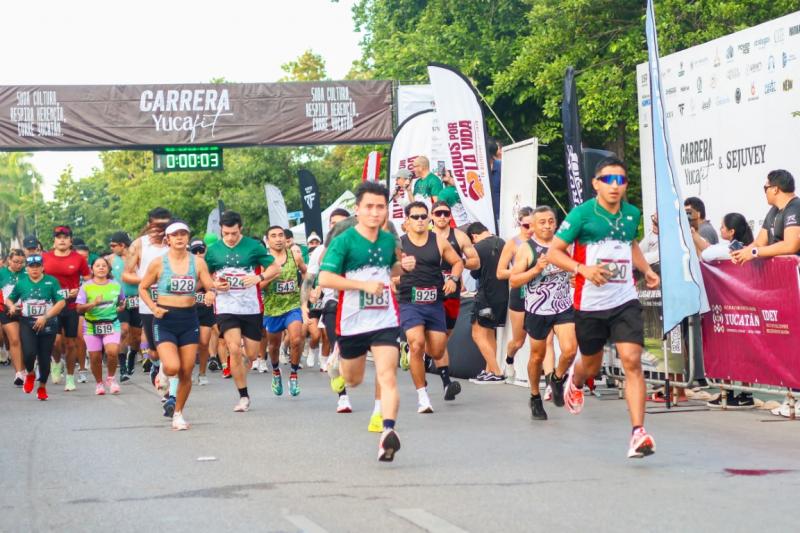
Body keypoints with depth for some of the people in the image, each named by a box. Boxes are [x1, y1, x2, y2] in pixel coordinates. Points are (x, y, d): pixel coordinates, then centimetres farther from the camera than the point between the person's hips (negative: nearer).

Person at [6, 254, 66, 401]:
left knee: (44, 357, 4)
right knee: (29, 353, -20)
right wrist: (12, 306, -4)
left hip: (48, 325, -1)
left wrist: (45, 317, -16)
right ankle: (30, 374, 14)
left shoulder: (52, 281, -2)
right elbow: (10, 299, 20)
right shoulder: (21, 283, 6)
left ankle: (42, 387, 27)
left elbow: (61, 302, -7)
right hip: (27, 324, 1)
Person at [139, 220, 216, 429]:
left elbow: (211, 287, 5)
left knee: (186, 373, 2)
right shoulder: (159, 263, -3)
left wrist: (211, 294, -18)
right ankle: (160, 372, 17)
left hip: (189, 320, 2)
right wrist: (153, 307, -9)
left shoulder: (198, 262, 2)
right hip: (165, 320, -2)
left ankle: (178, 413, 21)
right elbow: (143, 288, 7)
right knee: (172, 367, -20)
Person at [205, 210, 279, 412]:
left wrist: (259, 277, -16)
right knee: (234, 350, -15)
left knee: (251, 355, 5)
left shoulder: (253, 246, -2)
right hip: (226, 307, 0)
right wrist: (214, 284, -6)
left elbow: (276, 268, 1)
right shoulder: (213, 250, 4)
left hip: (251, 307, 0)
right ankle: (243, 396, -6)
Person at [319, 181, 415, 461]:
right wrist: (365, 285, -23)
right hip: (352, 322, -2)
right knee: (353, 380, 20)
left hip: (385, 321, 2)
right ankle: (339, 356, 55)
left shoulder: (389, 240, 6)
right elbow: (325, 278, -18)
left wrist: (403, 266, 3)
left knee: (387, 377, -17)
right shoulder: (343, 241, -10)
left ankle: (388, 432, -26)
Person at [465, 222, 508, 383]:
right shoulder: (502, 243, 4)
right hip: (503, 295, 8)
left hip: (486, 296, -7)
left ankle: (496, 373, -10)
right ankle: (489, 370, 20)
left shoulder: (478, 248, -14)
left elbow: (475, 273, -4)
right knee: (490, 334, 19)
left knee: (478, 335, -3)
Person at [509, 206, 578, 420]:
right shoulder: (526, 249, -5)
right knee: (537, 356, 9)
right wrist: (536, 269, -22)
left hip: (564, 308, 2)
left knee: (570, 350, -14)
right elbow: (513, 281, -10)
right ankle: (535, 398, 29)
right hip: (537, 310, -2)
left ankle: (557, 378, 17)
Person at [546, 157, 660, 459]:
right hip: (590, 305, -2)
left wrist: (646, 270, 11)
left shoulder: (632, 214, 5)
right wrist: (583, 269, -23)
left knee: (632, 361, -15)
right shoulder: (582, 214, -9)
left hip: (625, 302, 2)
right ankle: (575, 381, 55)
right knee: (591, 366, 16)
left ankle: (638, 433, -17)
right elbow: (553, 252, -8)